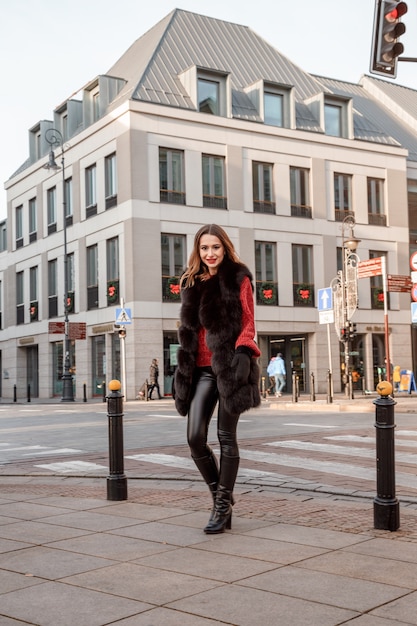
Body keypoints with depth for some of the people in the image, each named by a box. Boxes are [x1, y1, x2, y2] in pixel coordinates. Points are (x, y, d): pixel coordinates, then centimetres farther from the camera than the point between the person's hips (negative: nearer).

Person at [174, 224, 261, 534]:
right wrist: (184, 368, 13)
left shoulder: (239, 278, 1)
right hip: (201, 369, 4)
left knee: (226, 437, 1)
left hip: (229, 366, -4)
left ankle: (223, 507, 13)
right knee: (195, 438, -4)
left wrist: (242, 351, -19)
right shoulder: (192, 282, 15)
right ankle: (220, 494, 19)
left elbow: (248, 323, -2)